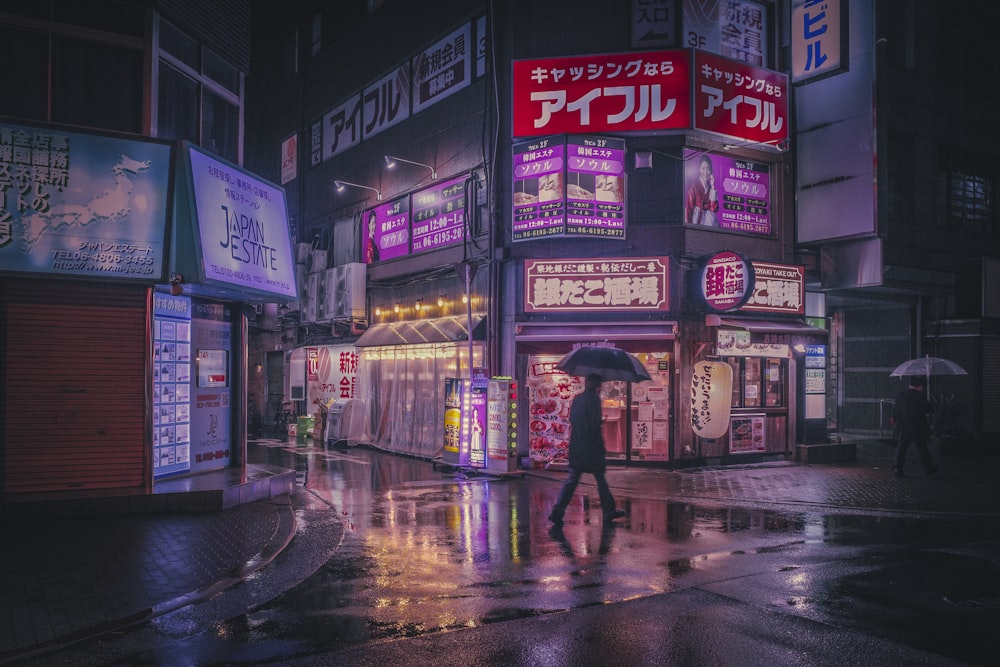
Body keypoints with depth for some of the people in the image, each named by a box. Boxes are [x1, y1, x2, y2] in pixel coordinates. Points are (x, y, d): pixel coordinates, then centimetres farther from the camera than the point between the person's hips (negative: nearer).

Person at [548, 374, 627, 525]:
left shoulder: (577, 398, 8)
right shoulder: (594, 400, -12)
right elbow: (595, 426, -16)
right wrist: (600, 440, -6)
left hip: (575, 446, 6)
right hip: (591, 447, -6)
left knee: (572, 479, 6)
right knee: (600, 479, 9)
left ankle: (558, 510, -6)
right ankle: (609, 511, 21)